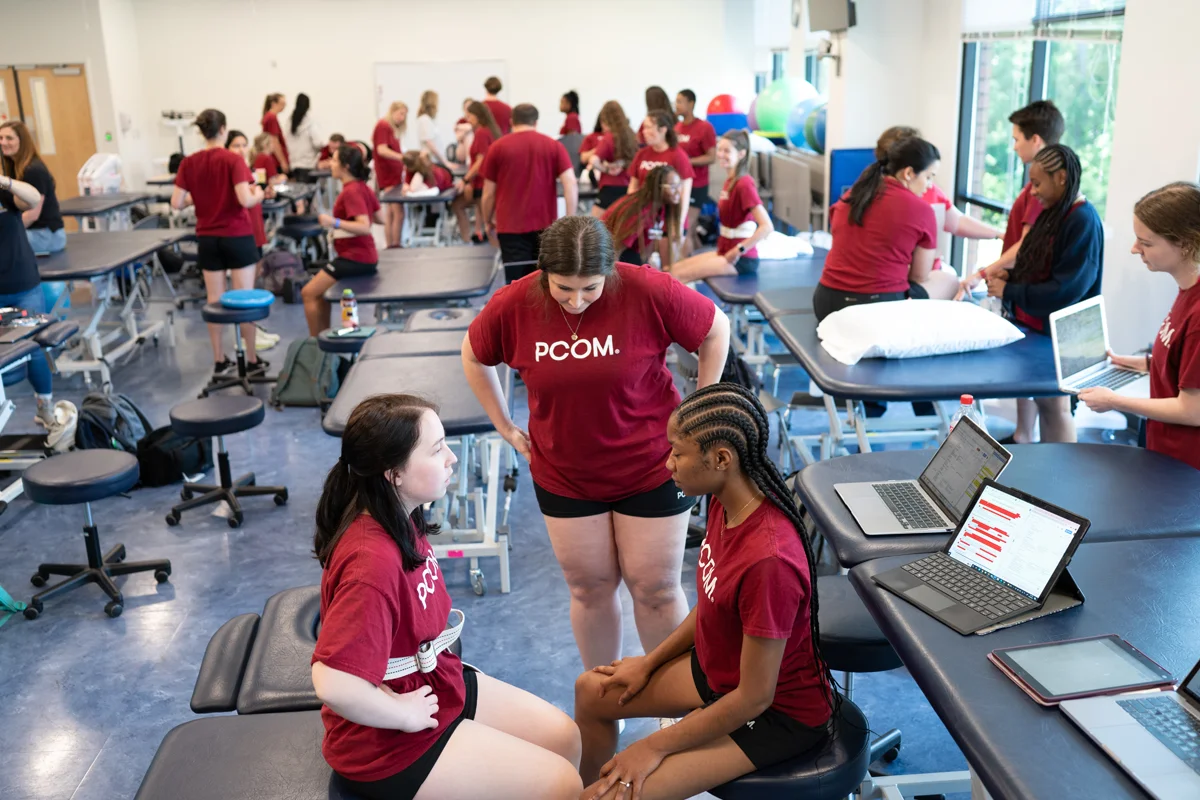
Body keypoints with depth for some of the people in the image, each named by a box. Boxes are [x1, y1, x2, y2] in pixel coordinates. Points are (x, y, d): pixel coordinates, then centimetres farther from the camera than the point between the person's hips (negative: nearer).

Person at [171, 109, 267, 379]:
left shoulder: (189, 163, 0)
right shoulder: (232, 160, -12)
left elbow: (177, 203, -2)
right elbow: (245, 200, -21)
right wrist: (259, 194, 0)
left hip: (207, 239, 4)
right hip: (237, 237, -4)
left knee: (215, 301, 10)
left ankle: (219, 361, 15)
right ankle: (252, 360, 9)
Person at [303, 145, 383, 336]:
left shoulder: (351, 191, -18)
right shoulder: (363, 187, 8)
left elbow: (365, 227, -27)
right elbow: (379, 218, 16)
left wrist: (335, 223, -33)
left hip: (354, 259, -10)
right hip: (365, 256, 10)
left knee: (309, 293, -5)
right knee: (320, 291, 22)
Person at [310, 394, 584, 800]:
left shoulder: (401, 520, -3)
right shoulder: (373, 560, -33)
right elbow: (333, 684, -39)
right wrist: (404, 714, -23)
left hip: (435, 682, 9)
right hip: (388, 741, -9)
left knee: (564, 736, 13)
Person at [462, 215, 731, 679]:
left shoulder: (648, 292, -20)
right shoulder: (513, 306, -13)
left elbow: (715, 330, -4)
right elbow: (474, 358, 7)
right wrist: (507, 428, 5)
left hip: (650, 468, -2)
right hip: (564, 474, 2)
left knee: (655, 589, 6)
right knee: (590, 588, 12)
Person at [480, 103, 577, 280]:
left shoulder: (498, 147, 2)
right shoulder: (554, 146, 4)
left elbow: (489, 193, 4)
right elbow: (571, 185, -7)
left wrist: (487, 222, 19)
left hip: (511, 227, -2)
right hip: (545, 225, 2)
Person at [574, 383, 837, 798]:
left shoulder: (768, 560, -36)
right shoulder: (724, 503, -11)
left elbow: (754, 698, -26)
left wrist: (654, 747, -17)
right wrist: (649, 662, 8)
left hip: (779, 713, -8)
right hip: (720, 666, 8)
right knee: (592, 691, 15)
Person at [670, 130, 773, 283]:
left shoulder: (744, 184, -18)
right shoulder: (730, 181, 10)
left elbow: (767, 227, -26)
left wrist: (738, 251, -21)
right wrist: (726, 250, 3)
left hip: (741, 259, -9)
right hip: (725, 252, 9)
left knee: (678, 276, -13)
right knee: (675, 269, 7)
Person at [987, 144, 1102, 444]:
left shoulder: (1084, 222, -19)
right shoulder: (1052, 212, 7)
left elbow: (1065, 290, -24)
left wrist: (1009, 291, -18)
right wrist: (1010, 275, -1)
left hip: (1058, 334, -8)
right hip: (1032, 325, 8)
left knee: (1054, 404, 3)